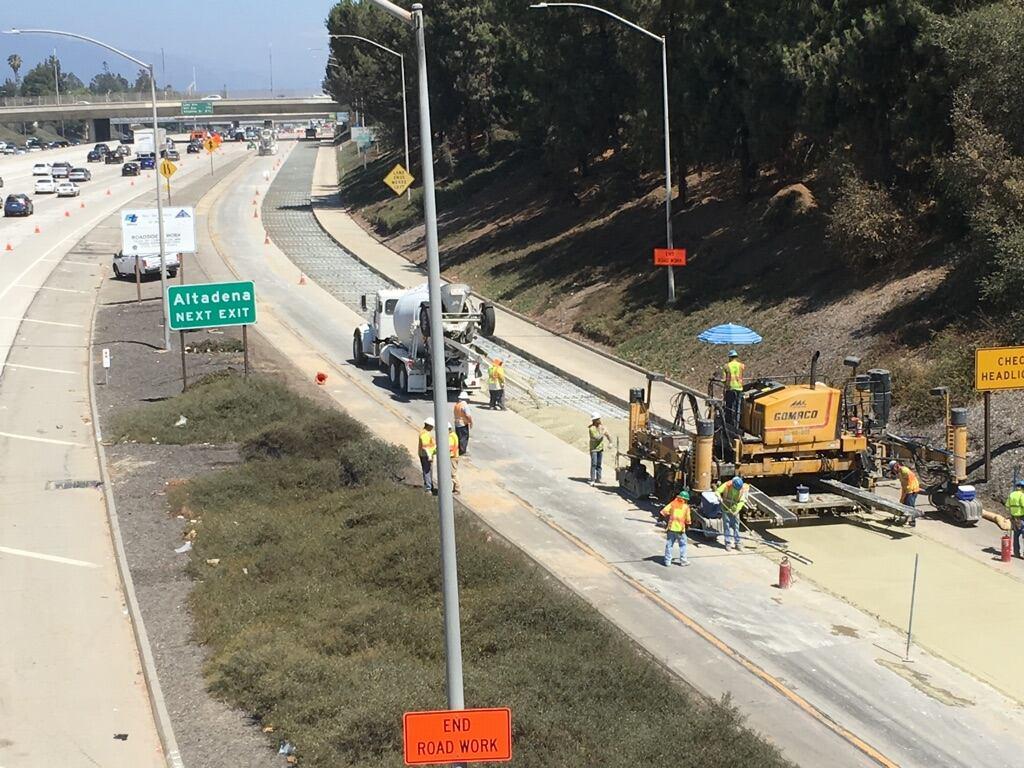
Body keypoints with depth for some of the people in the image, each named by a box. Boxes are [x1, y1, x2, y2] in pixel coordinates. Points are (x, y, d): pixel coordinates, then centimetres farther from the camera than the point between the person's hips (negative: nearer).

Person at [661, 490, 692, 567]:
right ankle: (683, 560, 12)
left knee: (669, 545, 7)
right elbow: (687, 520, 3)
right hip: (680, 529, -2)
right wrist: (687, 523, 23)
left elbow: (663, 512, -3)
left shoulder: (672, 504, 5)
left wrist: (667, 518, 11)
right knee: (682, 545, 12)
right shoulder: (686, 507, 1)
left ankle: (668, 561, 7)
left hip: (671, 528, 2)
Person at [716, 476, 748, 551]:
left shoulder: (743, 489, -13)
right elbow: (718, 491, -20)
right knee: (727, 526, -1)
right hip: (726, 509, -1)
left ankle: (737, 543, 10)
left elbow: (741, 501, -17)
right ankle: (727, 543, 5)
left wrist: (737, 510, -29)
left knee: (736, 526, 3)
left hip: (735, 510, 1)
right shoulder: (727, 485, -18)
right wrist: (719, 496, -43)